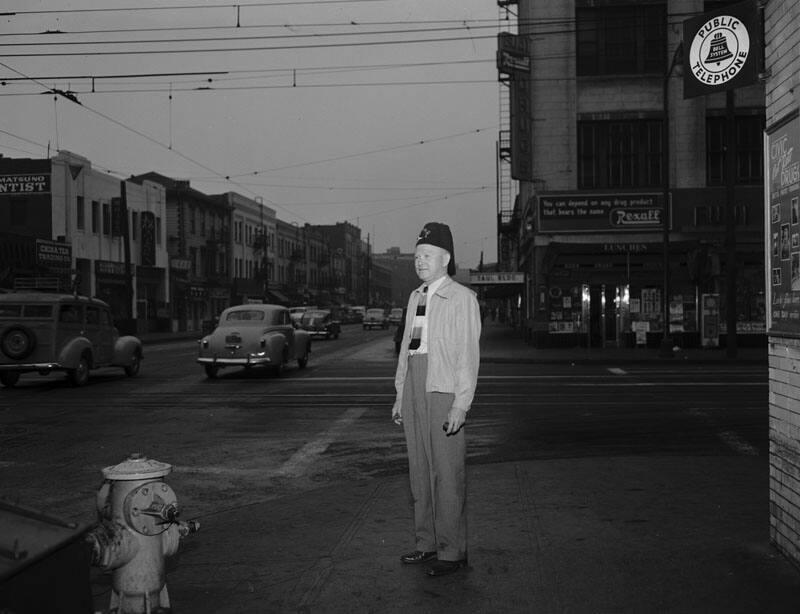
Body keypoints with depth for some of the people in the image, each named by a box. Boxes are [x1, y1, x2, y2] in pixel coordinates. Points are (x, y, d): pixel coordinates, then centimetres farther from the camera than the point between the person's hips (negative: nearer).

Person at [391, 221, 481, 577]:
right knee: (420, 469, 12)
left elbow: (468, 354, -10)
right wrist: (400, 395, 16)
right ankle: (427, 543, 22)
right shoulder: (415, 297, 16)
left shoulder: (461, 298, -5)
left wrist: (461, 404, -17)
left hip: (444, 390, -7)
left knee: (447, 473, -4)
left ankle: (452, 552, 4)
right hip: (414, 388, 7)